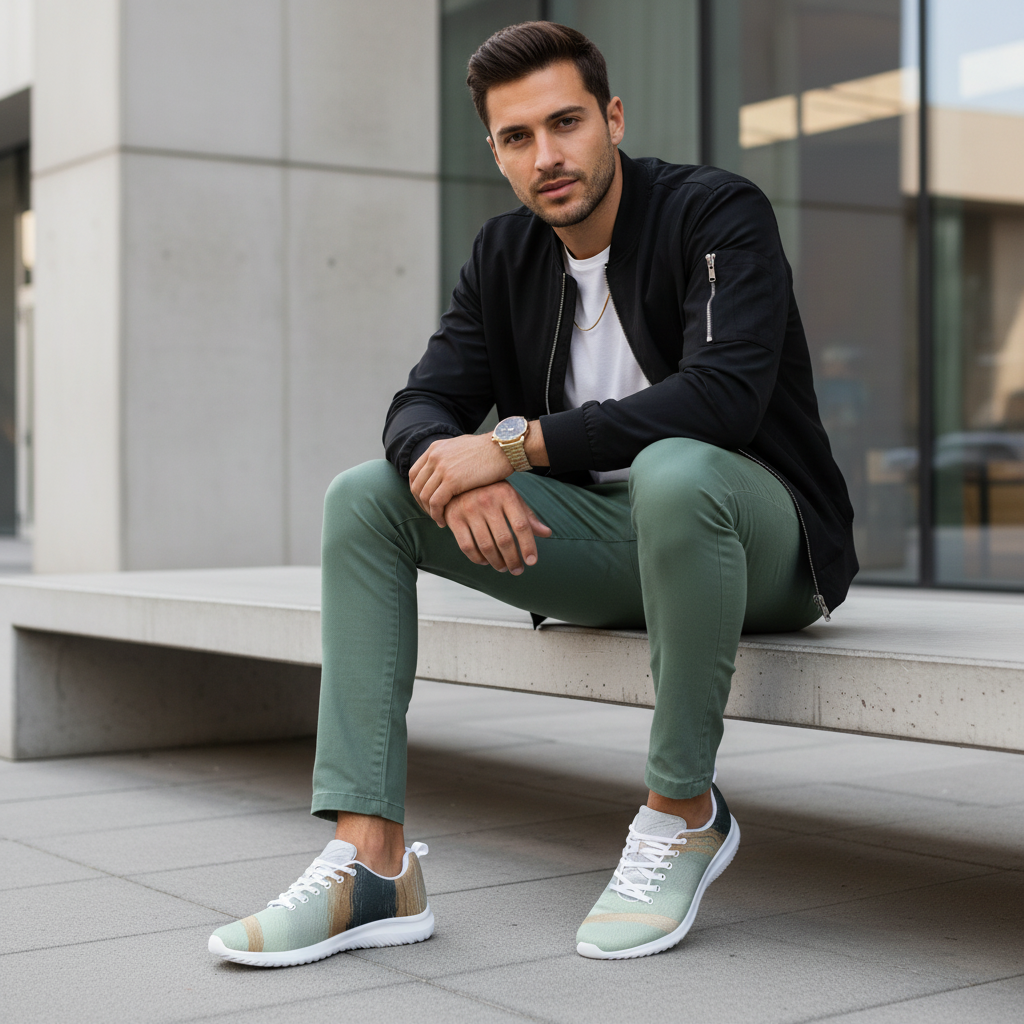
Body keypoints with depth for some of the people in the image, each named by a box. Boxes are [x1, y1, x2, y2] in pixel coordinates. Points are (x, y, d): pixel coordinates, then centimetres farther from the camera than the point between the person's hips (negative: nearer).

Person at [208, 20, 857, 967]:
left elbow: (724, 394, -29)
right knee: (364, 497, -8)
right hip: (603, 537, 6)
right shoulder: (505, 256, 6)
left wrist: (514, 445, -29)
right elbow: (423, 407, 1)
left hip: (760, 540, -6)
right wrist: (456, 474, -25)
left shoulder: (720, 213, -13)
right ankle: (371, 864, -18)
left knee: (673, 471, -41)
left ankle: (682, 812, -18)